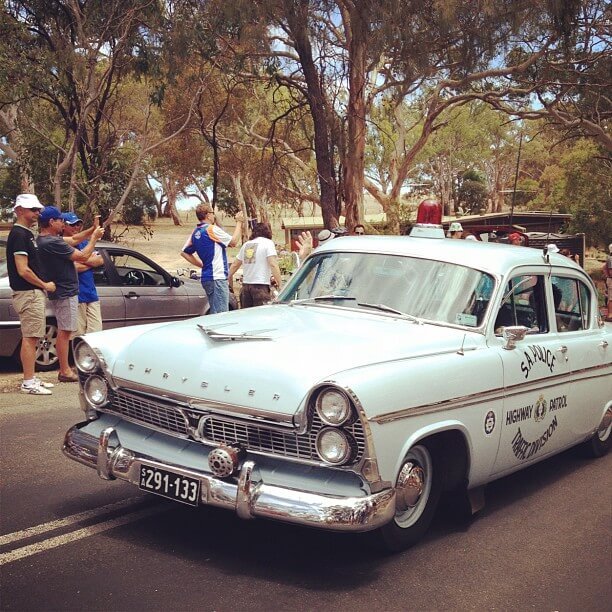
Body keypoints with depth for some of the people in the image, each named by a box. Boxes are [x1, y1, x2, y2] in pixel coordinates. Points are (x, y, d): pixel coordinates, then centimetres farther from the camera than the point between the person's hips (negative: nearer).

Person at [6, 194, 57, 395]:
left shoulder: (27, 234, 17)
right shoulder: (19, 235, -14)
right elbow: (23, 270, -20)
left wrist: (43, 286, 16)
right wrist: (45, 285, -10)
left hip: (34, 293, 10)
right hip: (28, 294, -10)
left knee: (32, 338, 13)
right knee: (29, 338, -7)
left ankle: (31, 378, 20)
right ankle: (28, 382, -4)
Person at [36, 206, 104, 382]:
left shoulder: (44, 240, 10)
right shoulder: (52, 242, -23)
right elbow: (83, 256, -19)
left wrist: (93, 230, 14)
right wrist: (94, 237, -6)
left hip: (62, 292, 11)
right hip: (65, 293, -11)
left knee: (64, 331, 15)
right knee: (64, 331, -5)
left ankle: (65, 368, 22)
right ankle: (65, 371, 1)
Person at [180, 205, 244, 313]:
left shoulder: (195, 233, 13)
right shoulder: (212, 229, -12)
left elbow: (184, 253, 19)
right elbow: (233, 242, -6)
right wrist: (239, 222, 4)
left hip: (206, 278, 9)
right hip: (217, 277, -9)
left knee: (214, 312, 14)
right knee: (221, 314, -9)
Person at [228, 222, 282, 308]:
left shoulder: (246, 244, 17)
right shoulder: (268, 243, -1)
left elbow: (234, 265, 19)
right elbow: (273, 265, -12)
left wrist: (230, 283, 27)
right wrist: (279, 284, -12)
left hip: (246, 285, 6)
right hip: (261, 286, -6)